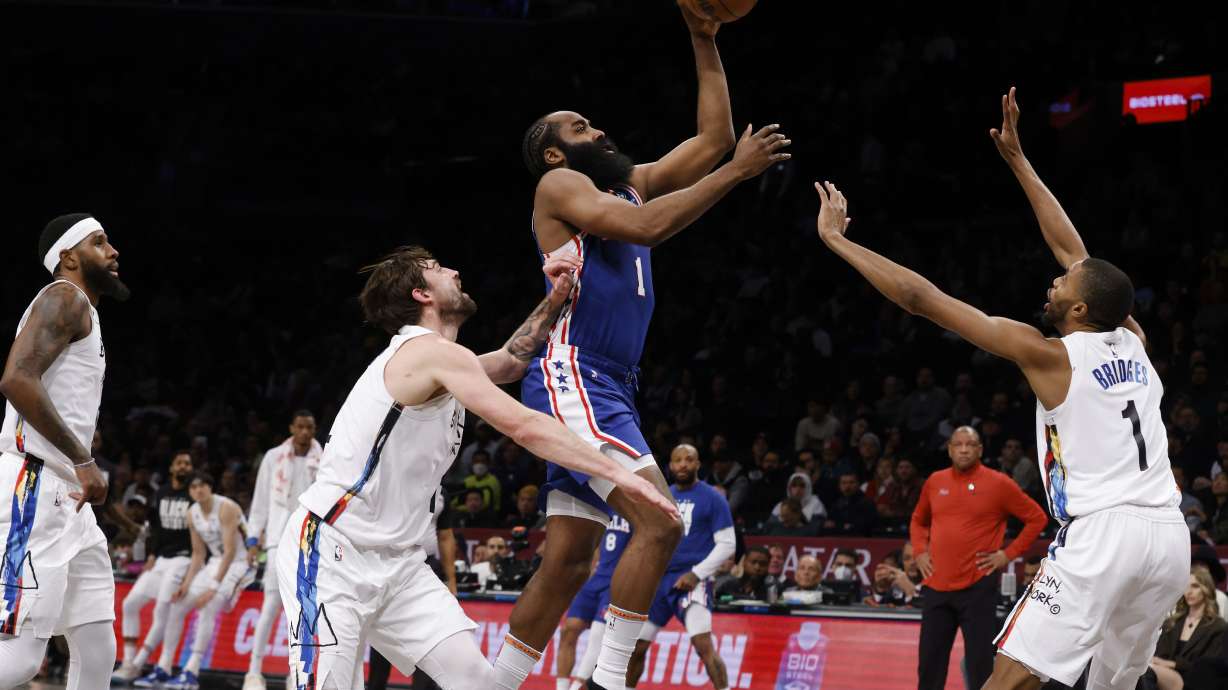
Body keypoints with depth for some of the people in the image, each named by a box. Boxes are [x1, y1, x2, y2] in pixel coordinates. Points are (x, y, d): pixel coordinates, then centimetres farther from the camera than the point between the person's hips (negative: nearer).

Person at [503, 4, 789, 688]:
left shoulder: (631, 185, 22)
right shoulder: (560, 184, -2)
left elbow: (711, 140, 20)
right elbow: (645, 227, -18)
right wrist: (738, 172, -14)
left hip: (610, 390, 9)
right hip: (572, 380, -9)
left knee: (568, 562, 8)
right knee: (658, 522, -19)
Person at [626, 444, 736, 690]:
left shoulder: (712, 498, -4)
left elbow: (726, 544, -7)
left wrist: (698, 574, -16)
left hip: (692, 581, -6)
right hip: (660, 578, 6)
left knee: (703, 644, -24)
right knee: (636, 646, 10)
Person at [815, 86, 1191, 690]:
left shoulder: (1049, 355, 0)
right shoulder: (1132, 341, 16)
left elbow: (921, 297, 2)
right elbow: (1071, 248, 29)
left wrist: (837, 239, 10)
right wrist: (1017, 159, 34)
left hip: (1102, 532, -7)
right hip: (1169, 532, 7)